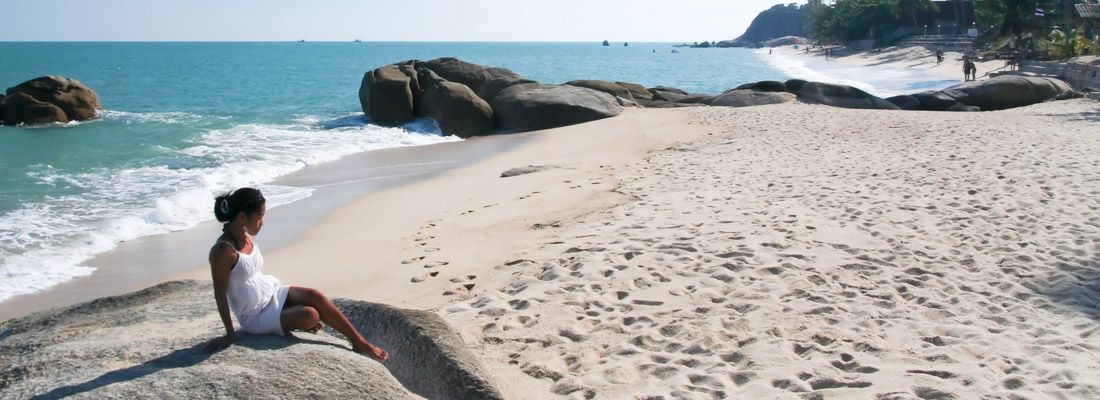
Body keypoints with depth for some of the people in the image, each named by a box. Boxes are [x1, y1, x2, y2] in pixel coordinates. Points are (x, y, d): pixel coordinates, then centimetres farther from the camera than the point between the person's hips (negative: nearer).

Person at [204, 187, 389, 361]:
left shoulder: (246, 238, 0)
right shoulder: (223, 251, -25)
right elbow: (220, 295, -20)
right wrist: (230, 334, -15)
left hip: (271, 292, 8)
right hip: (256, 318, -8)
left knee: (314, 296, -11)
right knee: (310, 315, -23)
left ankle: (359, 342, -4)